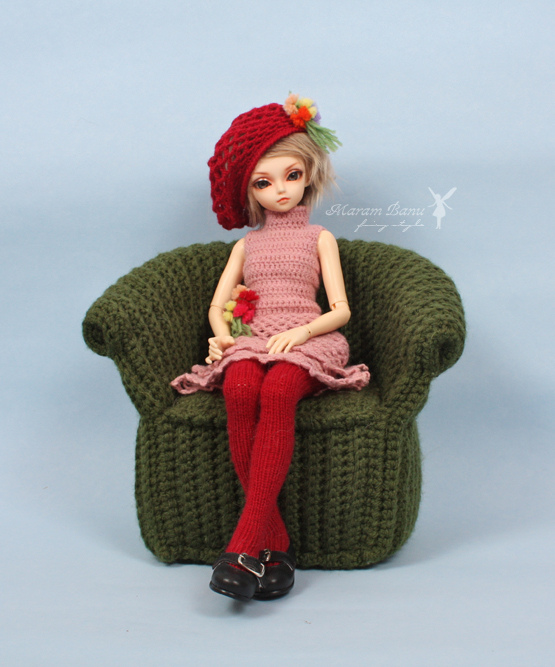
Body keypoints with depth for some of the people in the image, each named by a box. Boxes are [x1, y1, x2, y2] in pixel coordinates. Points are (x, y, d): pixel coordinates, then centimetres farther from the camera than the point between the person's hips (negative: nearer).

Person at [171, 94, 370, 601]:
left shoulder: (319, 238, 21)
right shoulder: (247, 245, 29)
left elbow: (341, 308, 9)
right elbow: (218, 304, 21)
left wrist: (301, 331, -11)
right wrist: (221, 333, -3)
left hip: (305, 340, -2)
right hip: (250, 341, 2)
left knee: (277, 390, -39)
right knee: (239, 391, -36)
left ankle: (245, 543, -44)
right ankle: (275, 544, -34)